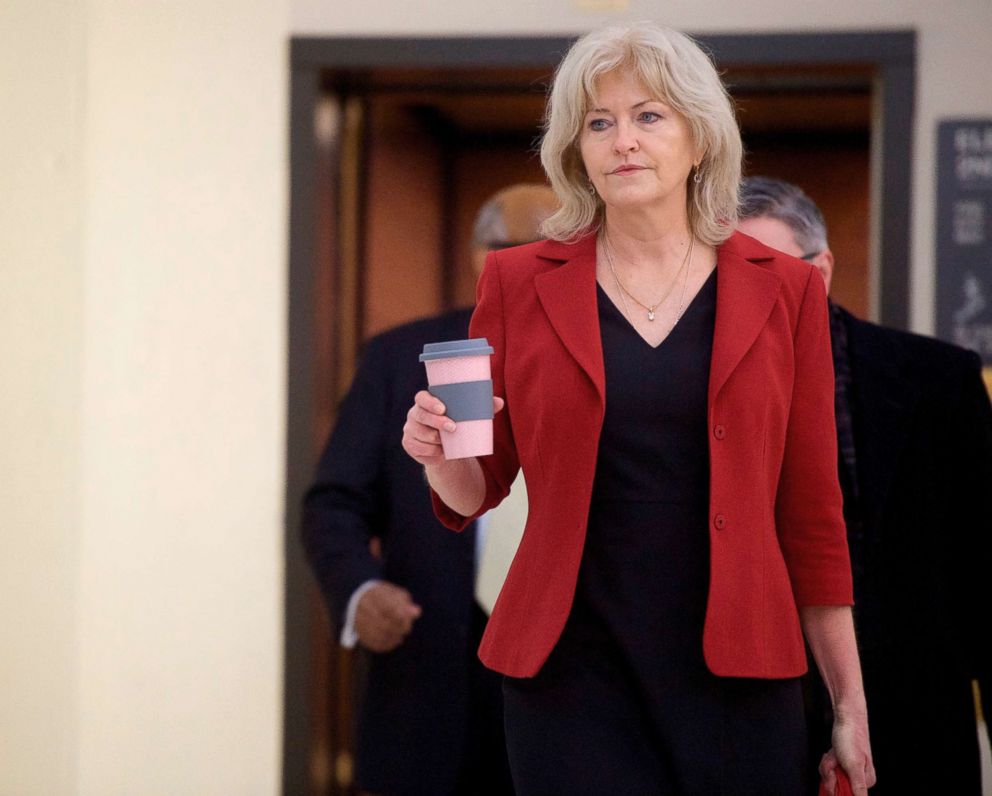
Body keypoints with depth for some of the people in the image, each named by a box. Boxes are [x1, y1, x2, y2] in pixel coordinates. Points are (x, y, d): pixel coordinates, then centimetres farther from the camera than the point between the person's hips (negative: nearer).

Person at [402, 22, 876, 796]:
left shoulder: (785, 290, 4)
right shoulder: (519, 283, 4)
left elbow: (812, 513, 6)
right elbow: (476, 493, 10)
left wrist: (850, 707, 6)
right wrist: (439, 455, -13)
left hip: (736, 674, 0)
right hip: (574, 669, 0)